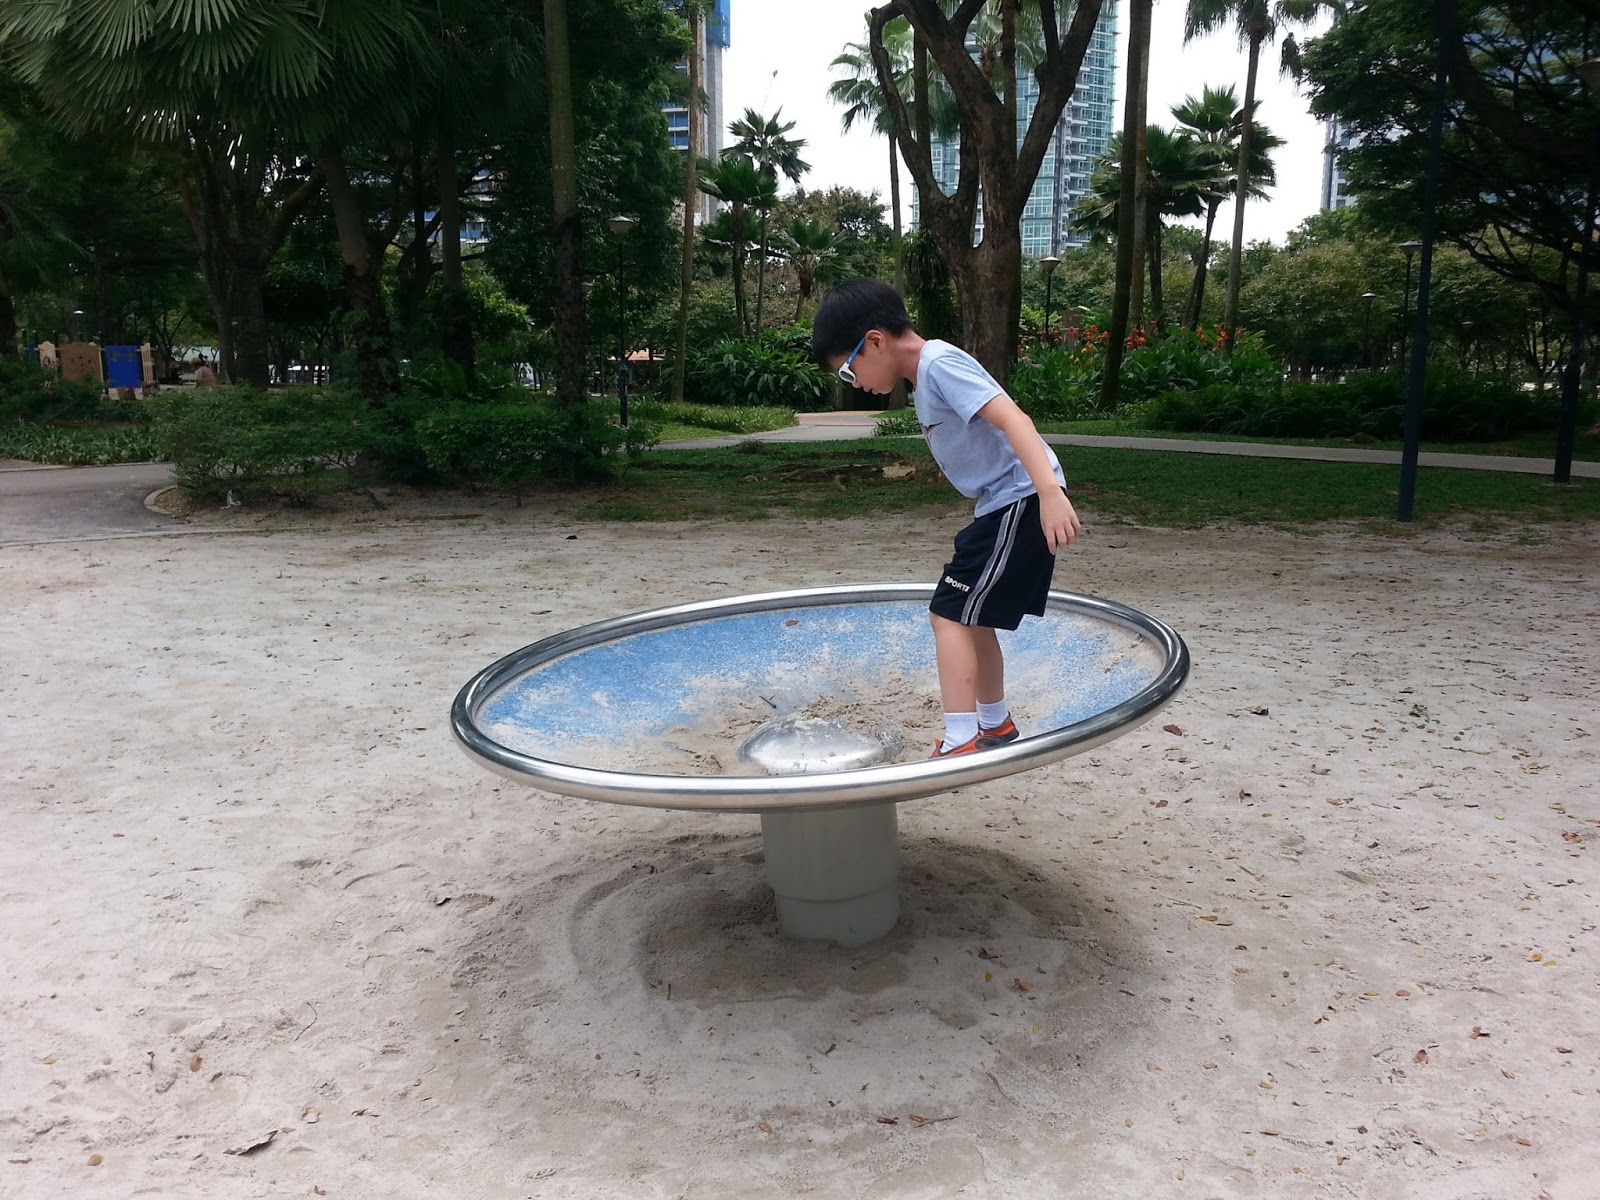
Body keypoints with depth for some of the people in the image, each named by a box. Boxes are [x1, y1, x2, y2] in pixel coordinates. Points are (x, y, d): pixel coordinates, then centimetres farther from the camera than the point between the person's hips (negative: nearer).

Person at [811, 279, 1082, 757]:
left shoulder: (939, 364, -15)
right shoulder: (925, 376, 15)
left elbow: (1013, 419, -26)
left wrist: (1050, 492, -36)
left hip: (1021, 500, -10)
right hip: (1002, 504, 10)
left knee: (950, 613, -11)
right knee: (970, 616, 18)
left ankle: (960, 744, -12)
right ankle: (995, 726, 33)